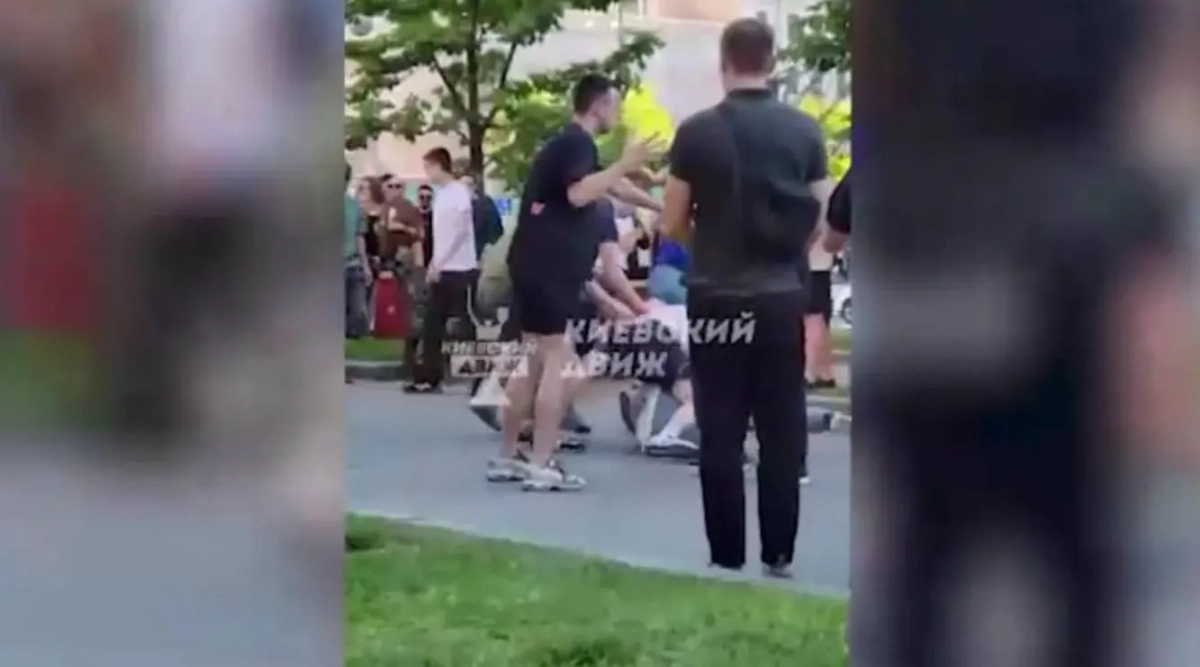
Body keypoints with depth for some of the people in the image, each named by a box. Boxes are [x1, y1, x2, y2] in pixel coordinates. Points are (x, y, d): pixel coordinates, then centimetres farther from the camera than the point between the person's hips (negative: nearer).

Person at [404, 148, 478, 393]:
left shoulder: (459, 191, -9)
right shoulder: (440, 194, 16)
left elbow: (459, 231, -16)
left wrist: (438, 262, -17)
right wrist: (433, 264, 11)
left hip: (460, 269, -8)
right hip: (441, 269, 8)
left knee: (467, 324, -4)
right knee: (431, 325, 6)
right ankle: (429, 378, 9)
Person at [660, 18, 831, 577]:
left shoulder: (697, 132, -5)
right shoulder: (805, 130, 0)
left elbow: (673, 224, -1)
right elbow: (820, 221, 4)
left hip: (715, 298, -1)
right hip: (781, 297, 2)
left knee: (721, 434, 4)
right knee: (782, 431, 8)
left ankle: (727, 555, 8)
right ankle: (778, 554, 11)